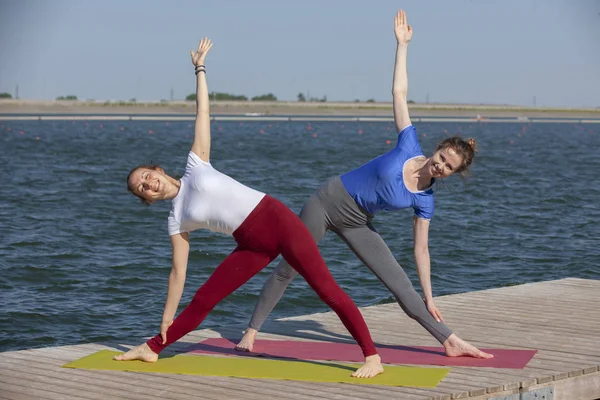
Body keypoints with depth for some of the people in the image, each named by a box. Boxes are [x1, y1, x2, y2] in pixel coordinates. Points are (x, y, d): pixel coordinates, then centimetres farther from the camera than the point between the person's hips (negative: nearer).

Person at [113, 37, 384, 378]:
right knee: (202, 302, 6)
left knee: (327, 289, -12)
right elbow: (178, 271, 12)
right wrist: (167, 319, 12)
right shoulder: (177, 221, 9)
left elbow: (203, 112, 9)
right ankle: (151, 349, 24)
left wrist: (200, 67, 10)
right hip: (253, 246, 4)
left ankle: (372, 357, -14)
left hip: (277, 220, -4)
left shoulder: (196, 165, 5)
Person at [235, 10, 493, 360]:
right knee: (288, 270, 0)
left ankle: (450, 342, -1)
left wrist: (429, 298, -4)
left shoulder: (425, 200, -7)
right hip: (327, 202, -2)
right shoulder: (409, 148, -13)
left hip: (357, 225, 2)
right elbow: (399, 92, -10)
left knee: (401, 285, -6)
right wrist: (403, 44, -9)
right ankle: (252, 331, 11)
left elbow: (421, 248, -1)